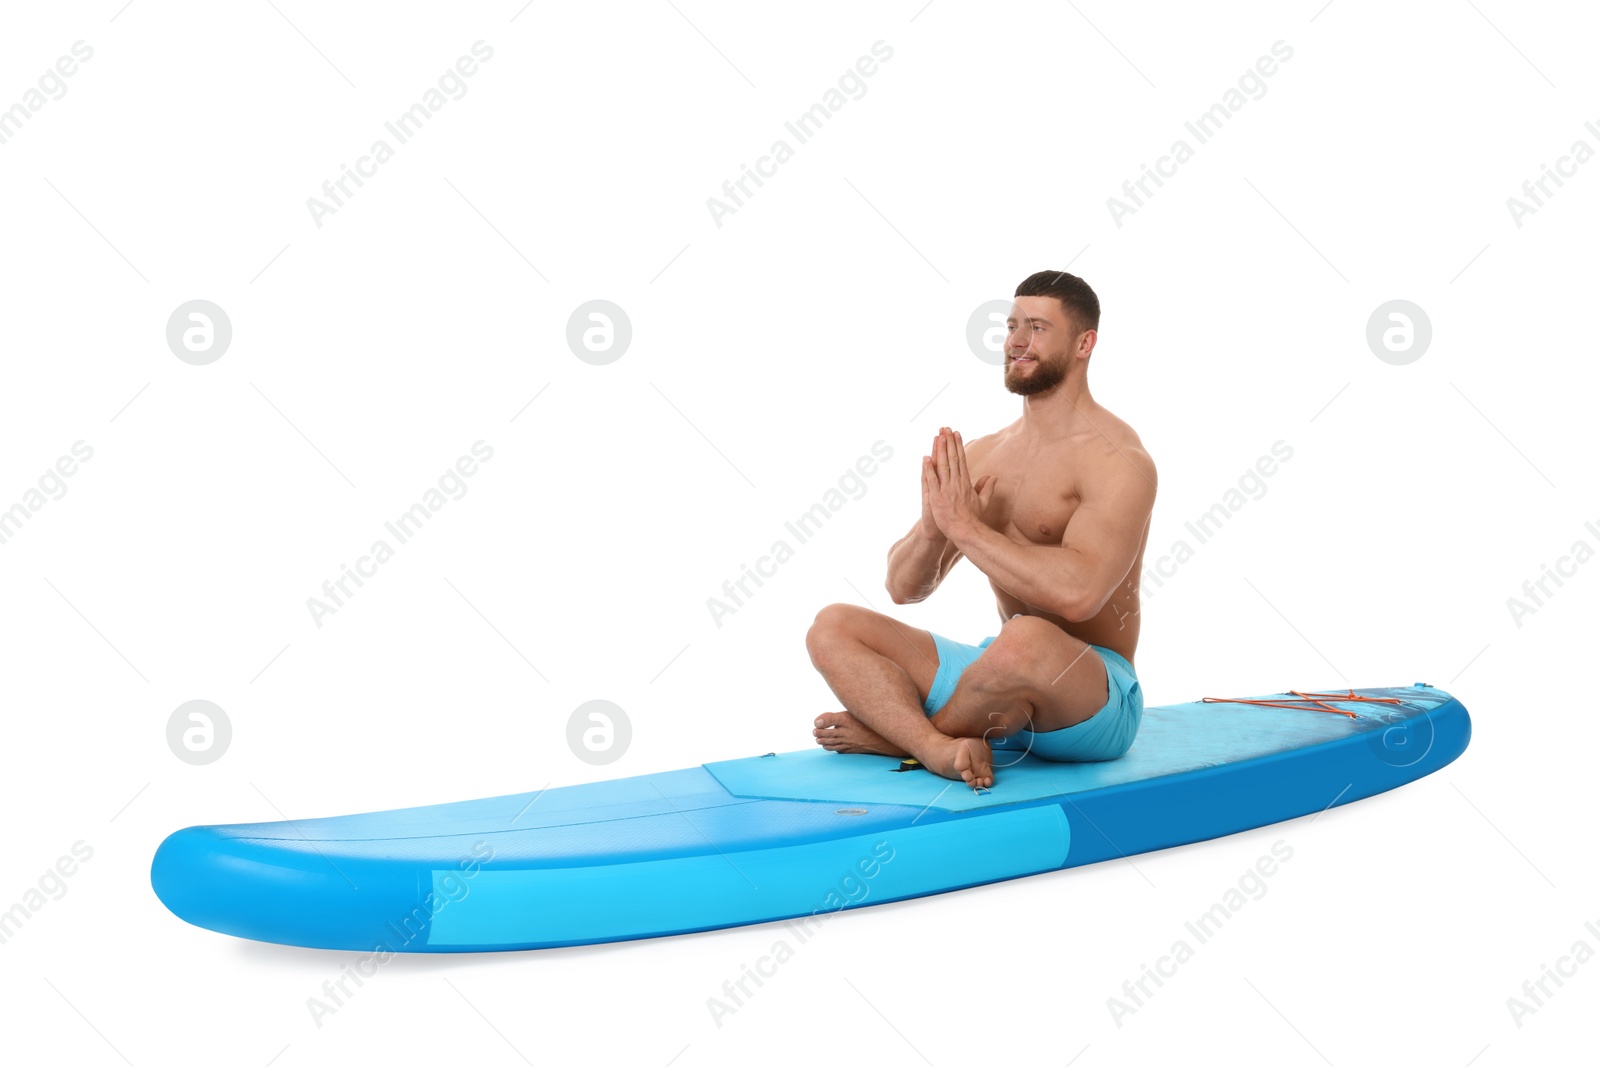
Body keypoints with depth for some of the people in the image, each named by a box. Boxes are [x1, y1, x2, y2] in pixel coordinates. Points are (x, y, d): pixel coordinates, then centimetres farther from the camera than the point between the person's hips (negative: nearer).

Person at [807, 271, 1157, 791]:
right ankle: (942, 749, -31)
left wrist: (966, 525, -24)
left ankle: (893, 734, -12)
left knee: (1025, 639, -41)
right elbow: (903, 587, 7)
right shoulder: (980, 455, 8)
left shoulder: (1116, 460, -13)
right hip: (1004, 671, 7)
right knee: (832, 627, -7)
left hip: (1095, 703, -6)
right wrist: (932, 529, -15)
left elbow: (1078, 592, -31)